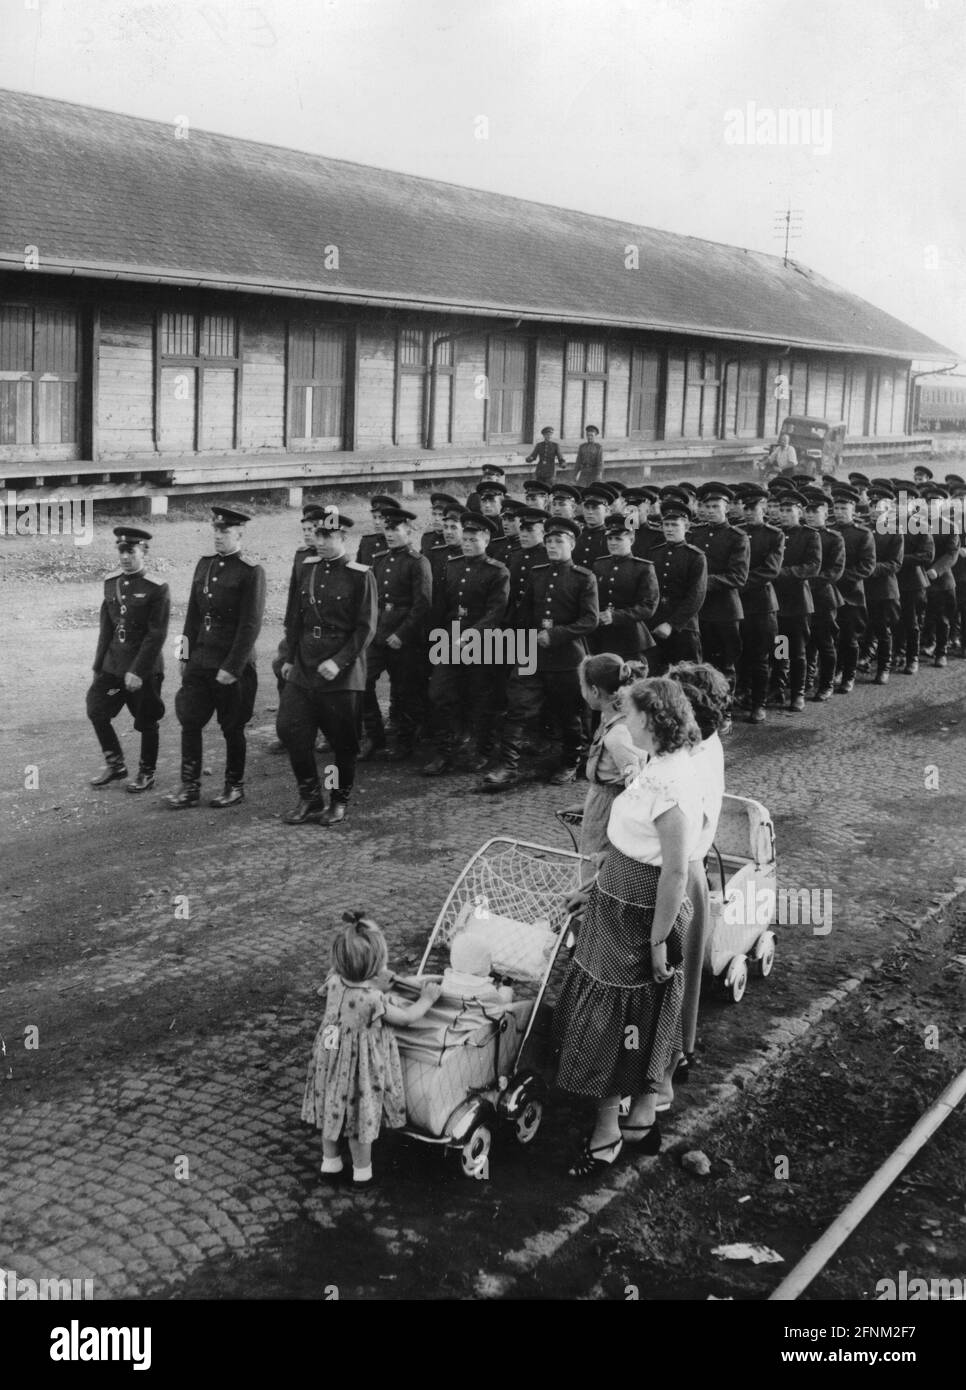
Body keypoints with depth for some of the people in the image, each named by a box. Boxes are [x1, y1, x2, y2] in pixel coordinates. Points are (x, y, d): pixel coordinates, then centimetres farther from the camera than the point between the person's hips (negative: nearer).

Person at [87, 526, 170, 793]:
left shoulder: (157, 589, -13)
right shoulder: (110, 582, 6)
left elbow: (156, 635, -16)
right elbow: (106, 628, 12)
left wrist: (138, 671, -20)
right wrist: (98, 665, 11)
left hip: (145, 669, -6)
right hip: (113, 665, 6)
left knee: (146, 723, 5)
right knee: (96, 711, 3)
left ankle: (147, 774, 22)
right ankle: (115, 765, 20)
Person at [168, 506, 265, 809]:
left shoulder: (251, 572, -10)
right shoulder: (204, 564, 9)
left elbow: (250, 625, -14)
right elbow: (193, 614, 14)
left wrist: (232, 668, -17)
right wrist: (185, 657, 11)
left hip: (234, 662, -6)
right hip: (200, 659, 6)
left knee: (232, 727, 5)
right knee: (189, 721, 2)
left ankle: (235, 787, 20)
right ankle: (190, 788, 10)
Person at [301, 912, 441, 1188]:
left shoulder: (335, 980, -17)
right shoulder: (373, 999, -32)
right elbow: (405, 1018, -16)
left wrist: (376, 985, 7)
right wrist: (427, 999, 2)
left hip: (330, 1059, 5)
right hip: (360, 1068, -5)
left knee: (332, 1111, 23)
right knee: (361, 1116, 15)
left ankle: (330, 1164, 41)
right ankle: (362, 1172, 33)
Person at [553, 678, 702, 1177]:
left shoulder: (669, 787, -27)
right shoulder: (662, 767, 4)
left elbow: (675, 872, -25)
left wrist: (658, 942, -20)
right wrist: (596, 887, 20)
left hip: (637, 919, -9)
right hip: (618, 905, 9)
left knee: (611, 1023, 5)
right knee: (642, 1025, 20)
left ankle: (607, 1133, 20)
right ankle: (642, 1119, 35)